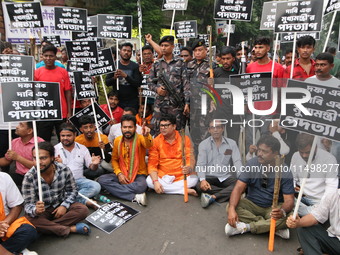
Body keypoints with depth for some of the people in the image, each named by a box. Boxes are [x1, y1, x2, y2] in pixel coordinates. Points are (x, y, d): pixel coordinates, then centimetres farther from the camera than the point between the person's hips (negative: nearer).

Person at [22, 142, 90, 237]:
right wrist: (35, 210, -40)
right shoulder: (29, 177, -19)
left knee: (83, 210, -22)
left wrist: (64, 205, -17)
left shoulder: (64, 170, -15)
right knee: (29, 218, -34)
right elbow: (28, 204, -17)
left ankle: (47, 227, -21)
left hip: (61, 205, 2)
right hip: (42, 210, -1)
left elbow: (72, 191, 0)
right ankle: (70, 228, -26)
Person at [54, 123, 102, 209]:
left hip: (79, 180, 2)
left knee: (96, 187, -25)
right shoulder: (55, 149, 3)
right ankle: (84, 201, -27)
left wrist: (94, 164, -14)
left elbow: (91, 168, 10)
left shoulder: (82, 148, 9)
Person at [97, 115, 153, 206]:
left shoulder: (140, 138, -9)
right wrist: (119, 174, -8)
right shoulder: (117, 140, 4)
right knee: (102, 179, -21)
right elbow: (114, 159, 10)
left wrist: (146, 136, -57)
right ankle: (135, 197, -24)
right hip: (122, 175, 5)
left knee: (141, 186, -37)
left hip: (139, 174, -5)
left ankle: (114, 189, -12)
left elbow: (148, 145, -33)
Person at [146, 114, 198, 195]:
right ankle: (186, 190, -22)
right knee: (149, 181, -28)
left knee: (194, 179, -27)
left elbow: (190, 158, -4)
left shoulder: (184, 139, -2)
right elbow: (152, 164, -9)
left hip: (181, 176, -1)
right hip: (162, 176, 1)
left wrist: (189, 168, -30)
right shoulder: (156, 141, -3)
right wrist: (155, 181, -25)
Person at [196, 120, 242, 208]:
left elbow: (237, 161, -5)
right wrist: (202, 180, -27)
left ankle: (213, 197, -28)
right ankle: (229, 193, -20)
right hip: (210, 177, -1)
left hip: (226, 177, 1)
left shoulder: (232, 143, 4)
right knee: (199, 186, -32)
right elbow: (200, 164, -8)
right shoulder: (203, 144, 2)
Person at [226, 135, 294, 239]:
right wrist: (232, 209, -32)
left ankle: (245, 227, -21)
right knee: (230, 207, -25)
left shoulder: (285, 171, -14)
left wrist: (282, 211, -41)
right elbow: (238, 188, -15)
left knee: (286, 217, -32)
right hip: (252, 204, 2)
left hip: (273, 207, -1)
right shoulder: (252, 163, -11)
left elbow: (289, 200, -16)